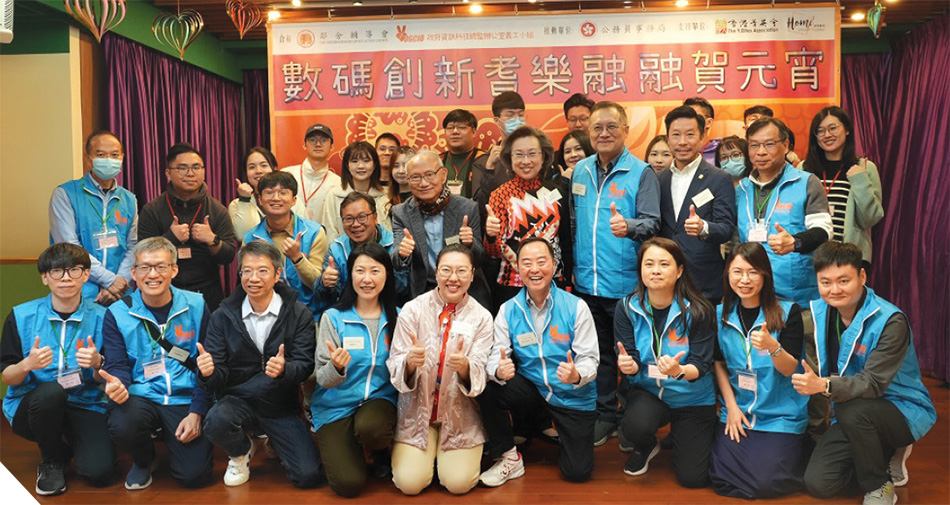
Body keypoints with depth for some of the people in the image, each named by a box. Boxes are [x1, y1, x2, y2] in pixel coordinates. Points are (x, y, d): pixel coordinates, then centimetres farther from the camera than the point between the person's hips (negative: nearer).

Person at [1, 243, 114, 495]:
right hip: (30, 406, 1)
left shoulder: (100, 317, -3)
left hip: (85, 406, 0)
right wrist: (27, 365, -23)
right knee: (50, 391, -35)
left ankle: (68, 441, 16)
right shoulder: (21, 316, -2)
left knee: (98, 471, -23)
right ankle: (51, 460, -4)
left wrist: (97, 364, -22)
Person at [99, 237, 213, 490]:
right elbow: (117, 366, -1)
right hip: (141, 397, 1)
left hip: (186, 399, 0)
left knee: (195, 475, -14)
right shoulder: (117, 314, 1)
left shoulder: (196, 306, 0)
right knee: (122, 427, -33)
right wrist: (117, 385, -27)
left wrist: (197, 412, -8)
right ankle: (143, 460, 6)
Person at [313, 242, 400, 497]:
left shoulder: (396, 318, 1)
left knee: (369, 428, -35)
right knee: (349, 484, -18)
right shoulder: (333, 318, -5)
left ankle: (381, 451, 2)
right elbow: (323, 379, -7)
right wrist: (336, 368, -29)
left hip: (380, 398, 1)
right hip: (337, 406, -1)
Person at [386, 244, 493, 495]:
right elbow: (394, 365, -10)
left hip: (460, 413, 0)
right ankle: (428, 451, 20)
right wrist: (409, 361, -34)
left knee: (459, 483, -12)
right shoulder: (412, 309, -9)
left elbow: (479, 374, -12)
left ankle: (444, 452, 20)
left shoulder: (481, 317, -7)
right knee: (410, 483, -12)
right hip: (416, 410, 0)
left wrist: (464, 367, -35)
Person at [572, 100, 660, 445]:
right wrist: (572, 267, 11)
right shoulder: (580, 171, 8)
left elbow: (652, 222, -14)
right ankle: (605, 416, 28)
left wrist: (629, 227, -35)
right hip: (587, 282, 5)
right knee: (599, 351, 15)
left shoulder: (641, 172, -6)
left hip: (626, 283, -4)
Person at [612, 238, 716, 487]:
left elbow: (701, 365, -18)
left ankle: (678, 436, 30)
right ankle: (646, 447, 8)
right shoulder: (628, 308, -9)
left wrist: (679, 370, -41)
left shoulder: (698, 310, -17)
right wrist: (628, 365, -34)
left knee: (692, 477, -6)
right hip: (648, 391, 1)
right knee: (635, 425, -33)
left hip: (692, 398, -1)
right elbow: (631, 361, -9)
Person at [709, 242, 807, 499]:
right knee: (721, 476, -14)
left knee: (765, 481, -16)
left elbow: (789, 369, -10)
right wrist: (731, 406, -1)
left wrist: (773, 347, -32)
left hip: (781, 415, -3)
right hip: (737, 410, 3)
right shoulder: (721, 314, 4)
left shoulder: (788, 312, -7)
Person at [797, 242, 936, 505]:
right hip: (855, 416, 6)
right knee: (817, 483, -11)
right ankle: (886, 459, 17)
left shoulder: (891, 321, -22)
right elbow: (821, 367, 8)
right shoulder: (819, 311, -3)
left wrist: (823, 385, -45)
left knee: (851, 409, -38)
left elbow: (874, 383, -31)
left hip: (904, 411, -5)